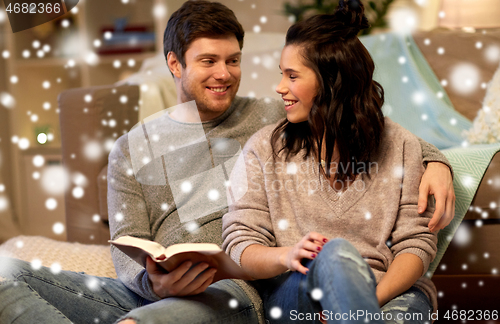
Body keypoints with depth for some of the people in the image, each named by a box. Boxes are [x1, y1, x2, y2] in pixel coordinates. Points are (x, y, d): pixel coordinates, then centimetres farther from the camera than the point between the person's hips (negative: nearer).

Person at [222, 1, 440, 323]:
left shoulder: (400, 146, 9)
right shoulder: (264, 148, 9)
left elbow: (416, 242, 2)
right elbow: (239, 245, 3)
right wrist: (287, 256, -21)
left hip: (391, 291, -1)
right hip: (291, 293, 1)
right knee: (338, 252, -35)